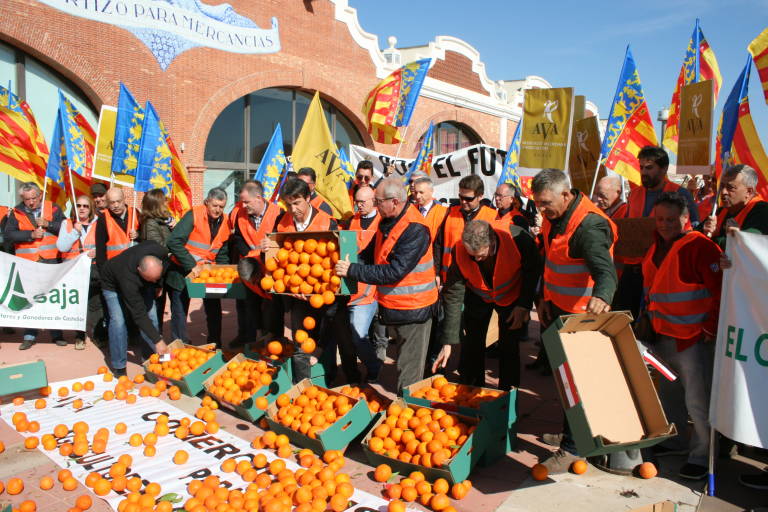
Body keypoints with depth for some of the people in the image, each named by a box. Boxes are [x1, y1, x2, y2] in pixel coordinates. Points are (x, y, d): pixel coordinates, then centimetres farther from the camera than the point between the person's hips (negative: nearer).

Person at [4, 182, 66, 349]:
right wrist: (31, 234, -14)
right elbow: (8, 234, -4)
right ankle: (29, 335, 15)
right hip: (27, 263, 1)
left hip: (50, 261, 0)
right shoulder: (17, 212, 5)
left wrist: (47, 224, -17)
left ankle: (57, 333, 17)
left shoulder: (53, 208, 3)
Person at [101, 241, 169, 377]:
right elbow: (139, 314, -40)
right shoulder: (129, 279, -45)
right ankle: (118, 366, -3)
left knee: (151, 315, -6)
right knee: (118, 320, -18)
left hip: (141, 284, 5)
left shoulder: (161, 252, -35)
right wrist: (157, 340, -39)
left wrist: (157, 285, -1)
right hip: (113, 283, -5)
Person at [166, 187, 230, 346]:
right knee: (180, 311, 5)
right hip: (183, 270, -4)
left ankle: (215, 345, 22)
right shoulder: (193, 215, -17)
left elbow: (223, 253, 11)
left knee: (214, 309, 7)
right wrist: (191, 266, -29)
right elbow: (174, 242, -26)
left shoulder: (225, 222, 0)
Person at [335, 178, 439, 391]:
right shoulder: (387, 222, 5)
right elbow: (374, 254, 16)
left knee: (409, 372, 0)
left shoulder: (414, 230, -24)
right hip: (394, 307, 9)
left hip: (413, 309, -9)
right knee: (403, 362, 22)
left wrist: (352, 270, -24)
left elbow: (394, 272, -28)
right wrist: (349, 259, -2)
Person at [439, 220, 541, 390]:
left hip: (511, 295, -1)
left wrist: (524, 305, -16)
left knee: (509, 346, -1)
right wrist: (447, 343, -24)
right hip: (478, 297, 1)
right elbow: (453, 296, -24)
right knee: (472, 344, 2)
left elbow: (534, 269, -14)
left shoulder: (517, 238, -35)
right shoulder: (460, 252, -30)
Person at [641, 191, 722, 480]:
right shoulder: (656, 247, 7)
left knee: (697, 400, -1)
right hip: (662, 336, 8)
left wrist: (711, 329, -15)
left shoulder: (701, 247, -15)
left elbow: (721, 291, -16)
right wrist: (647, 319, 15)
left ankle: (701, 457, 15)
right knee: (667, 394, 19)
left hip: (694, 338, -7)